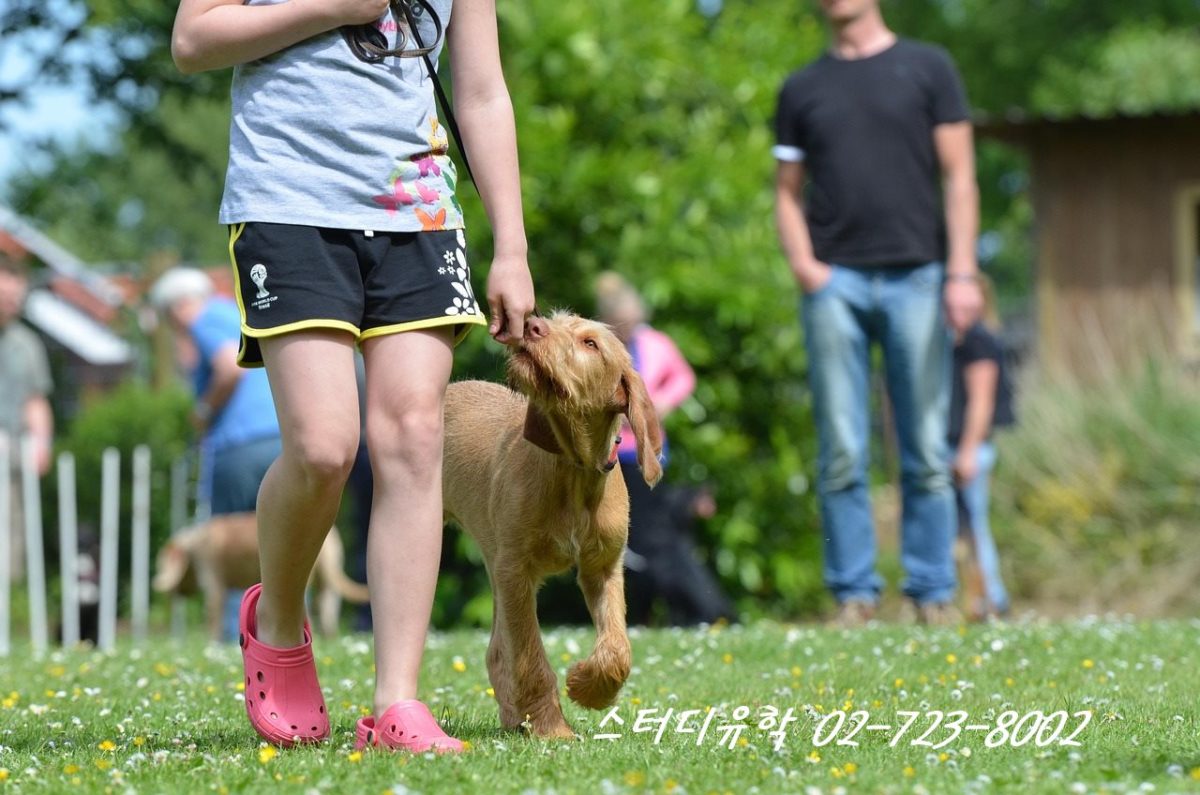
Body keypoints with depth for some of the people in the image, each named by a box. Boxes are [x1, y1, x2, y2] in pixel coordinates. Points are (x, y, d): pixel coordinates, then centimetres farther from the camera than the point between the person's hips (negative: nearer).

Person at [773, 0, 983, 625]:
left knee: (926, 451, -1)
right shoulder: (802, 88, 15)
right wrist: (801, 264, -3)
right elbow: (787, 192, 16)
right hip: (834, 283, 1)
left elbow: (958, 176, 5)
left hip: (915, 276, -1)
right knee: (841, 453, -2)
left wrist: (962, 271, -5)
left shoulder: (927, 69, 9)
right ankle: (853, 593, 2)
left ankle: (933, 593, 4)